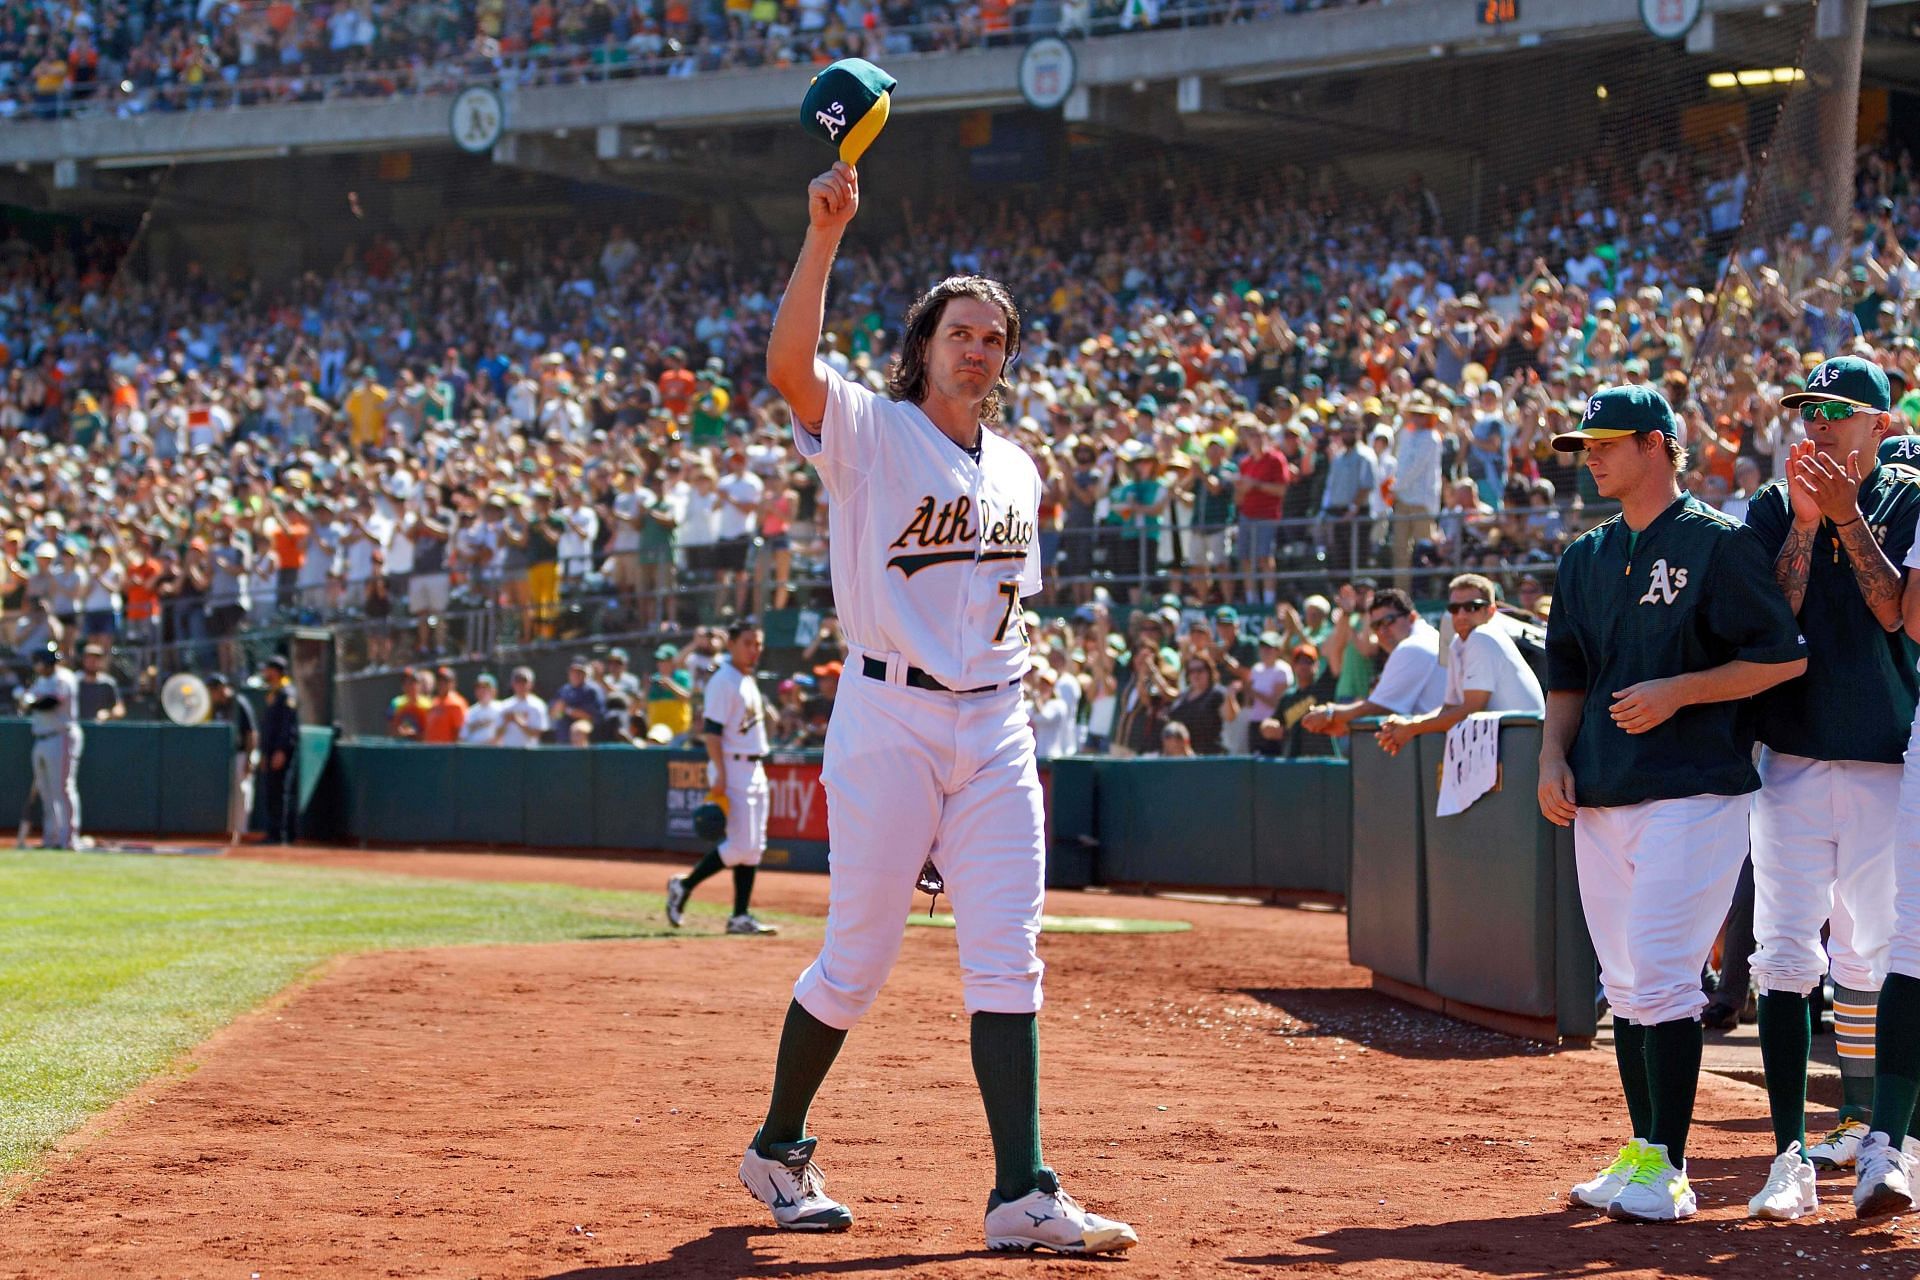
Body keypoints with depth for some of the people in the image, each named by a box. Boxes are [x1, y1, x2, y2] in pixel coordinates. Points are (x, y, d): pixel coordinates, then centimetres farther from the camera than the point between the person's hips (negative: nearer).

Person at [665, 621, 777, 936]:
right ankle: (684, 886, 2)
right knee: (741, 845, -12)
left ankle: (740, 917, 8)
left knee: (753, 848, 6)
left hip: (755, 770, 9)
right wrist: (720, 775, -24)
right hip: (733, 770, -9)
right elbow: (712, 730, -18)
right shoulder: (724, 681, -12)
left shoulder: (749, 681, 16)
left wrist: (758, 773, 18)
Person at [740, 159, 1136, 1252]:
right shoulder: (870, 433, -3)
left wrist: (1018, 740, 15)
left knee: (1007, 958, -3)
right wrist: (826, 236, -33)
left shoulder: (1016, 471, 16)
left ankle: (1023, 1194, -6)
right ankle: (779, 1148, 21)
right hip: (889, 721, -5)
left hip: (993, 728, 5)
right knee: (859, 956, 1)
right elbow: (790, 364, -23)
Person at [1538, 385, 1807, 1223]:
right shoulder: (1587, 557, 17)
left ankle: (1667, 1171, -12)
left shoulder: (1717, 543, -5)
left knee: (1660, 973, -14)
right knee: (1625, 985, 9)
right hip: (1601, 800, 7)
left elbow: (1785, 657, -8)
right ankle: (1643, 1153, 16)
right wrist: (1552, 759, 7)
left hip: (1692, 792, -7)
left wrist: (1678, 692, -15)